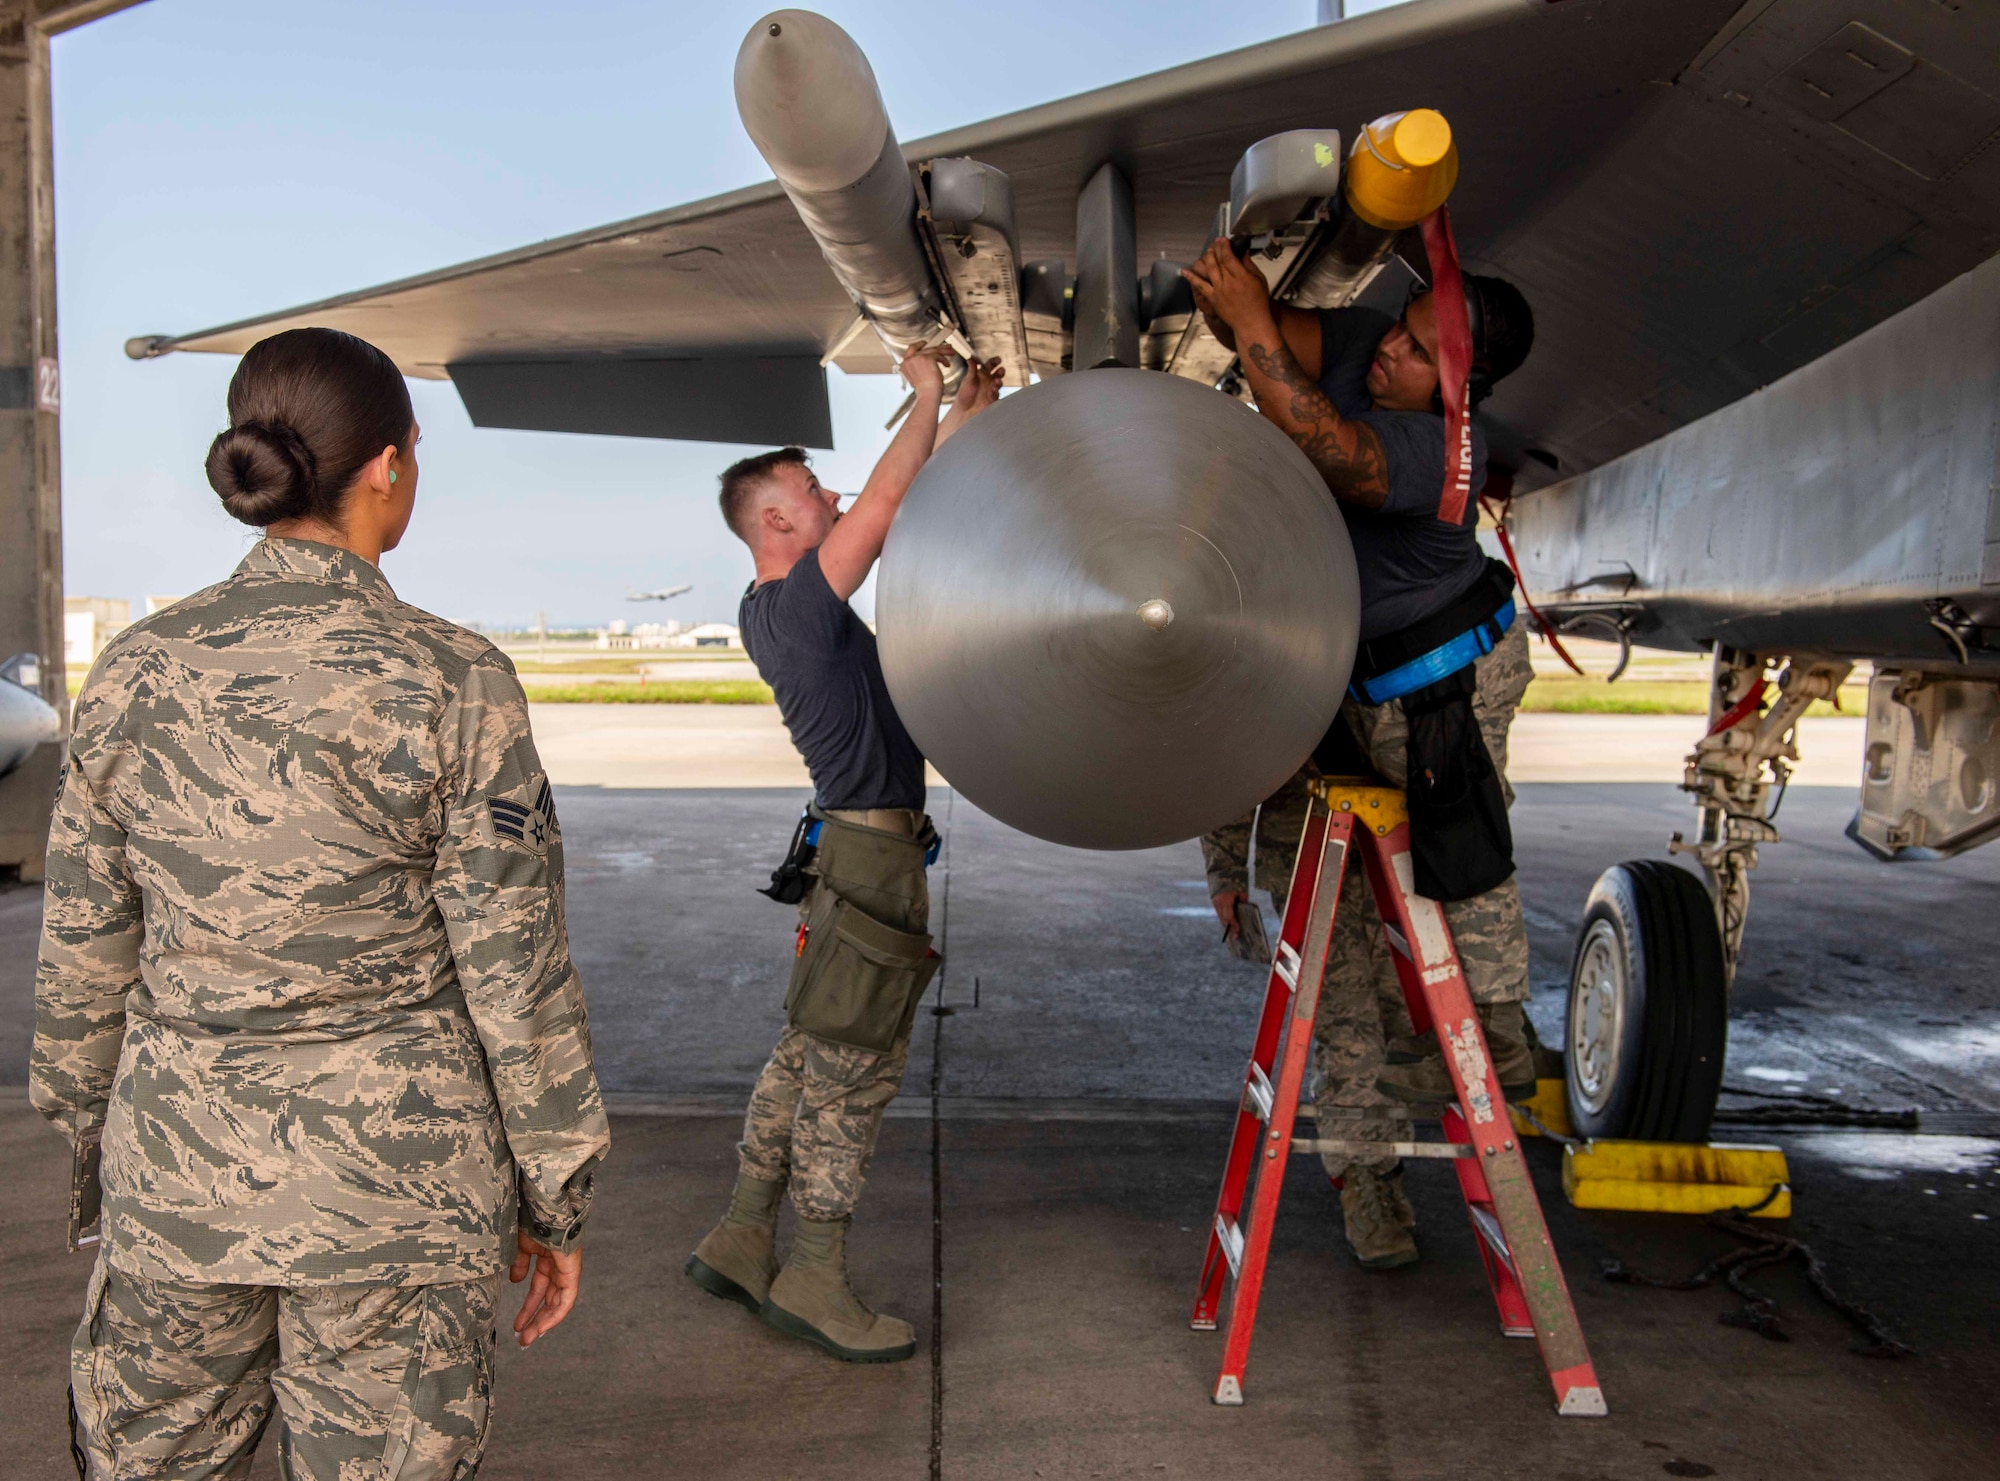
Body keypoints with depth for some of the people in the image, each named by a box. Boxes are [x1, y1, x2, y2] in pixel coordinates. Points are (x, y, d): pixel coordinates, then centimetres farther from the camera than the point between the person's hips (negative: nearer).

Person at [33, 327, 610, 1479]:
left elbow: (86, 952, 6)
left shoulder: (136, 670, -1)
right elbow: (515, 973, -10)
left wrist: (89, 1145, 20)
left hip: (175, 1169, 4)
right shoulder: (451, 681, -13)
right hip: (393, 1171, -3)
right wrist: (557, 1202, 0)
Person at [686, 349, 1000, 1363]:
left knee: (808, 1054, 16)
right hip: (870, 847, -10)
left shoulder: (769, 610, 12)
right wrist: (926, 400, -8)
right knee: (852, 1069, -2)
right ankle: (812, 1279, 6)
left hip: (847, 843, 10)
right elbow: (884, 502, -23)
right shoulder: (798, 604, -16)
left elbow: (900, 522, 19)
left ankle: (740, 1240, 24)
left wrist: (958, 424, 15)